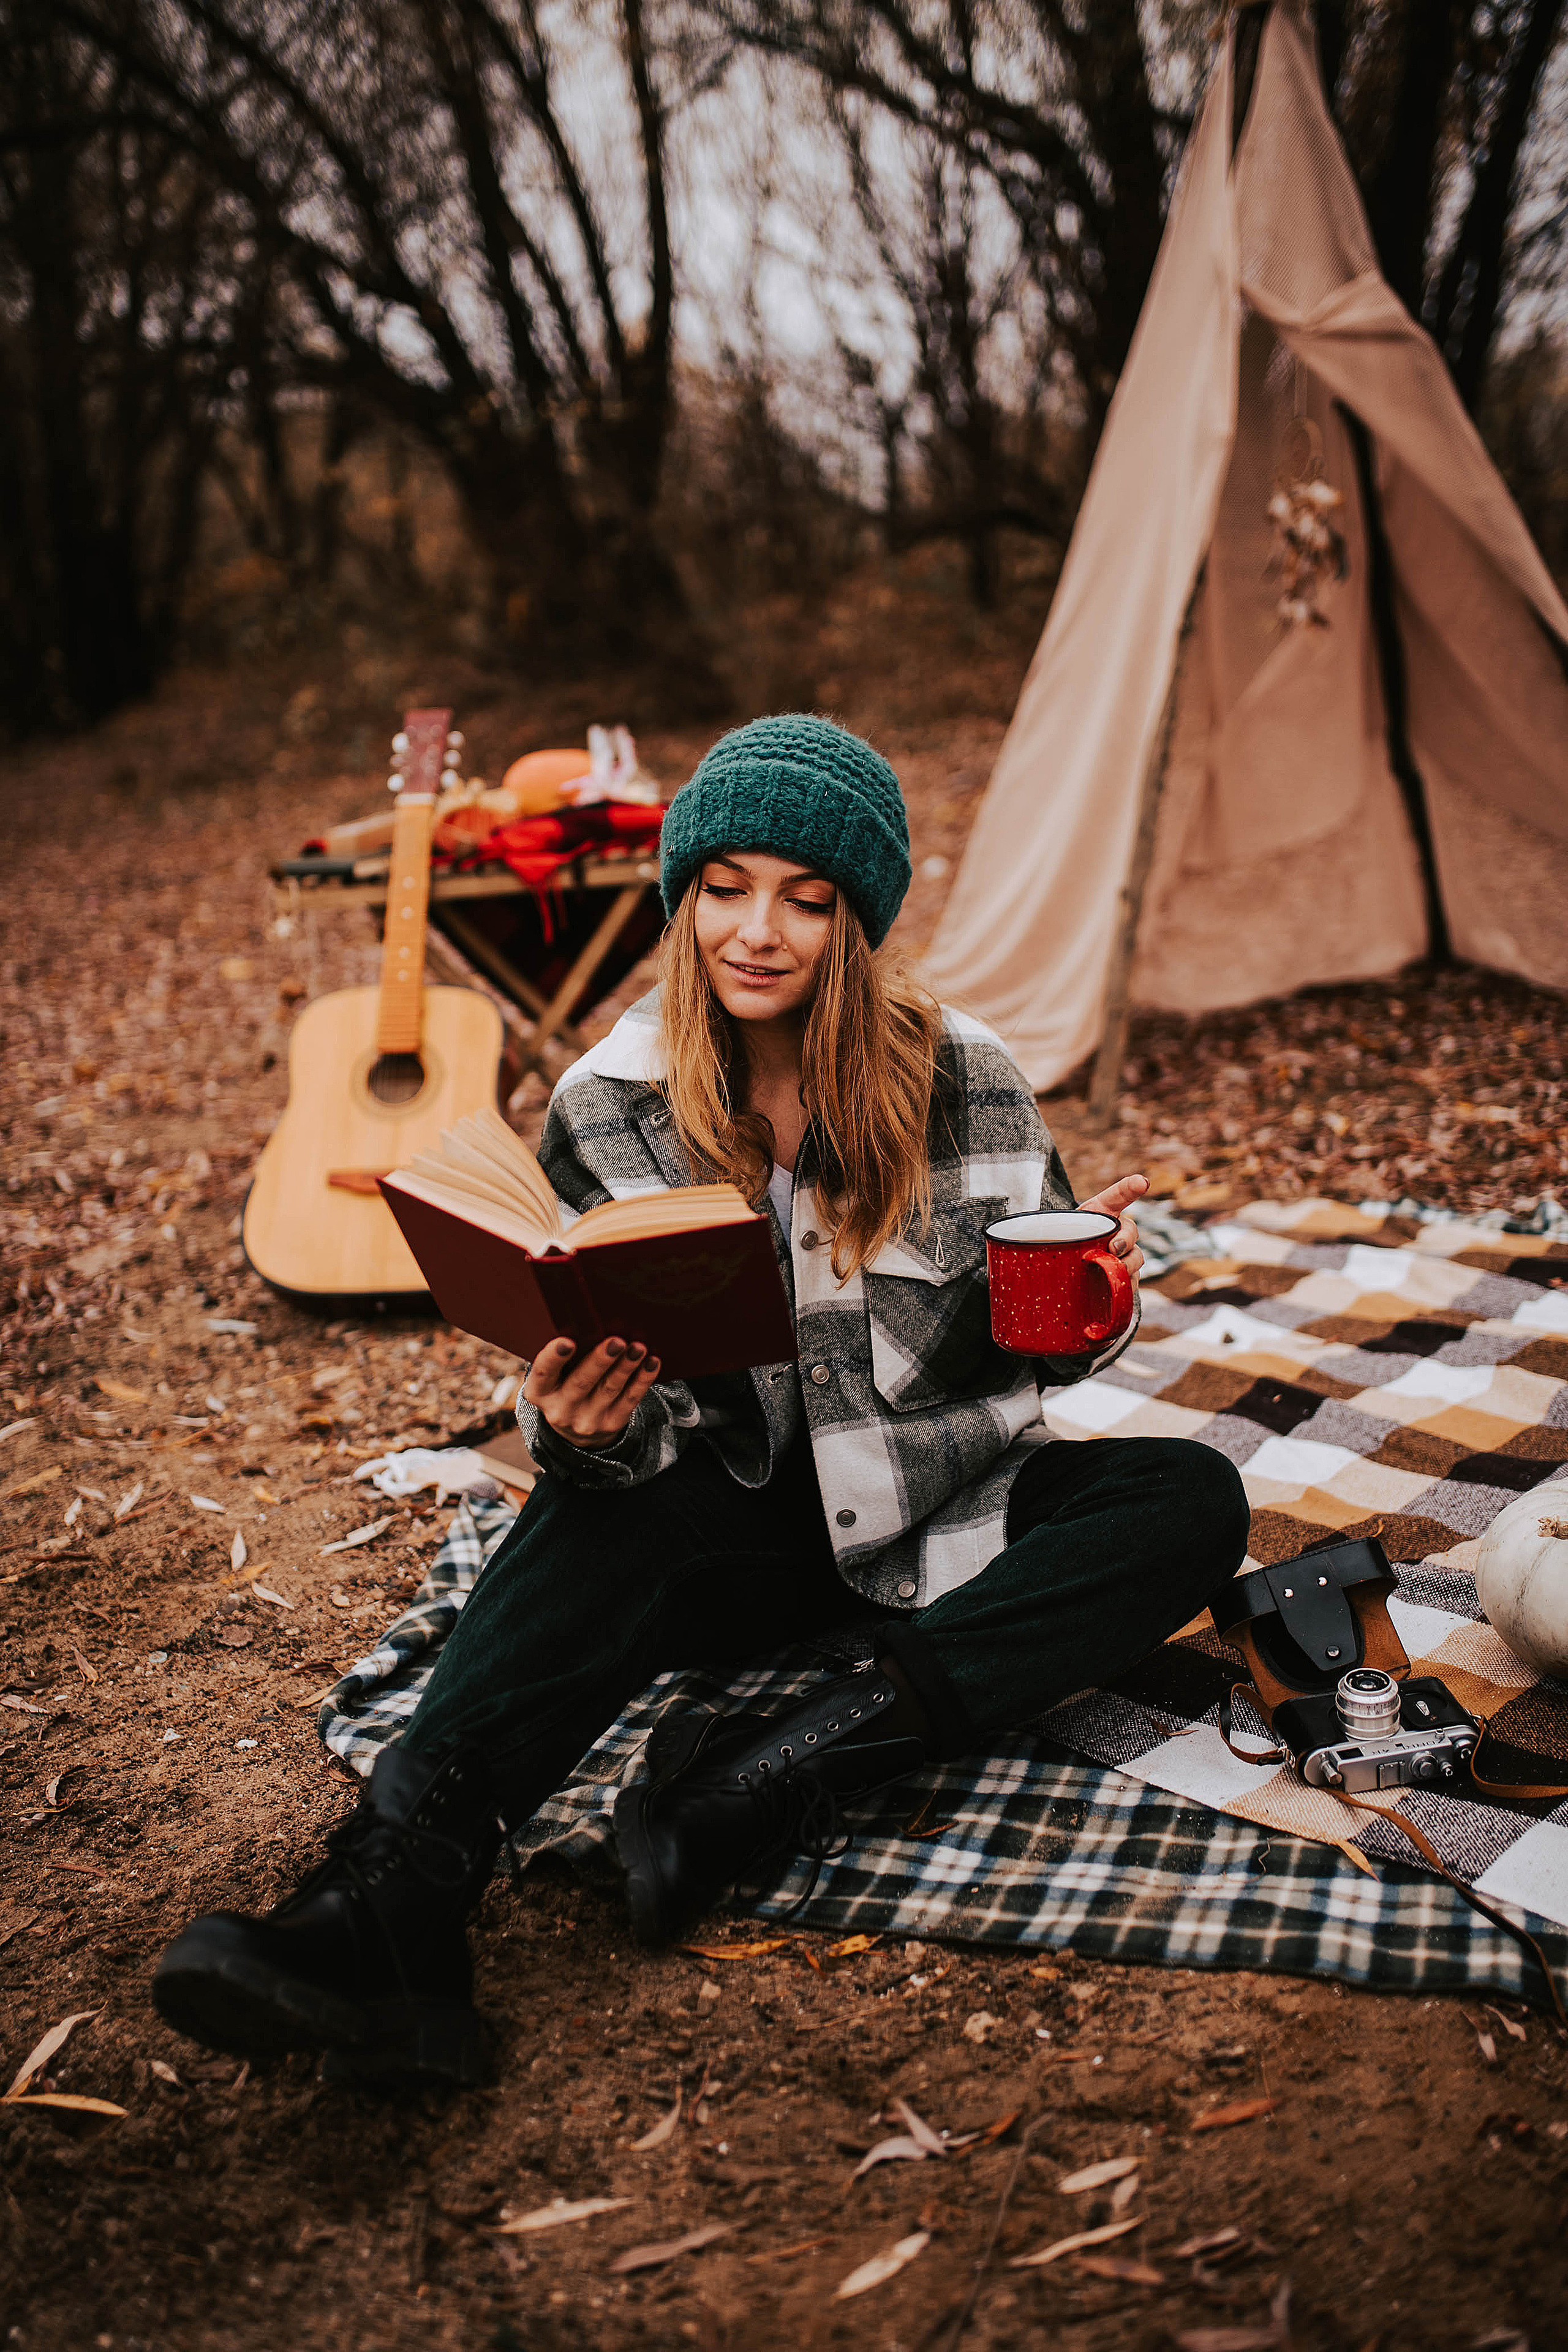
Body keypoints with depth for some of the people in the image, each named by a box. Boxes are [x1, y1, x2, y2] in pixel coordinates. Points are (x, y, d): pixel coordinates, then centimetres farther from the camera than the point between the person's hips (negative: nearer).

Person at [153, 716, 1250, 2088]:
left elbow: (1026, 1351, 2)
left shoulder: (960, 1081, -7)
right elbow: (623, 1423, -6)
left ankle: (774, 1780, -37)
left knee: (1192, 1502, -25)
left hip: (938, 1508, 1)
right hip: (735, 1510, -1)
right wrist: (579, 1427, -31)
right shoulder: (608, 1112, -6)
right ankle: (388, 1911, -52)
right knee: (595, 1517, -33)